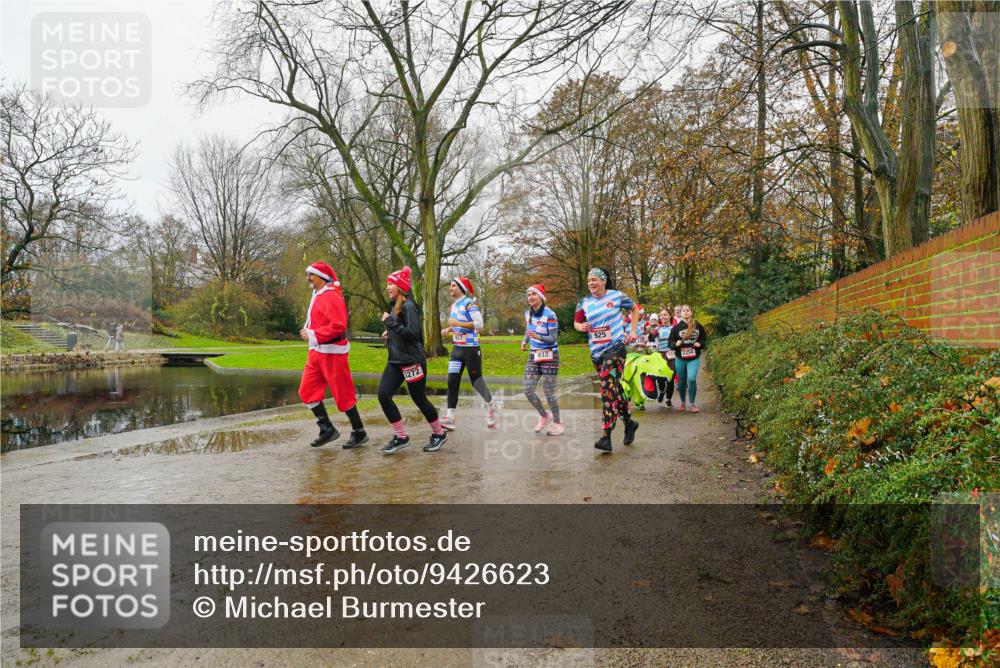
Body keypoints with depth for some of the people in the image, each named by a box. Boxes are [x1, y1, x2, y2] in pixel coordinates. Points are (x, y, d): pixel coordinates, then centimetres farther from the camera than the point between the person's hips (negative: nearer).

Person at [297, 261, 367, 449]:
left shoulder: (331, 297, -15)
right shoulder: (317, 296, 15)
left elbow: (338, 326, -25)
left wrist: (313, 335, -21)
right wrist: (307, 331, 4)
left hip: (332, 352, -10)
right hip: (316, 351, 10)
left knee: (342, 394, -2)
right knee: (307, 391, 7)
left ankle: (359, 433, 12)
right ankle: (327, 429, 17)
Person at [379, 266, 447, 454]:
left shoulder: (408, 306, -14)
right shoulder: (394, 306, 14)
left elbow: (413, 333, -22)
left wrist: (391, 323, -20)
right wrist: (390, 334, 7)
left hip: (412, 360, -9)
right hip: (395, 360, 9)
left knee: (419, 399, 2)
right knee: (383, 395, -3)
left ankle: (439, 434, 22)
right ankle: (400, 437, 7)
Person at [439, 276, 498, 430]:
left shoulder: (469, 303, -14)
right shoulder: (454, 305, 13)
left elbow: (479, 324, -22)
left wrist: (458, 323, -23)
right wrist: (448, 329, 9)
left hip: (471, 348, -7)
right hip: (457, 348, 7)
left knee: (476, 379, 4)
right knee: (452, 381, -3)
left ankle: (491, 405, 29)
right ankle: (450, 417, -4)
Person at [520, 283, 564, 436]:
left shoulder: (549, 315, -16)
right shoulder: (528, 313, 4)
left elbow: (554, 339, -18)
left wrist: (538, 337, -34)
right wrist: (525, 341, 4)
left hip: (549, 356, -6)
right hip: (534, 355, 6)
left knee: (549, 392, -4)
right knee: (528, 391, 0)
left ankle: (557, 423, 15)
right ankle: (544, 415, 23)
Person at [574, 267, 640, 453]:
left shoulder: (617, 296, -2)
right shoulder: (584, 303, 6)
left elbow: (635, 308, 13)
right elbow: (576, 322, 16)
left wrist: (632, 331, 4)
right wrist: (580, 327, -8)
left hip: (615, 347, -5)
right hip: (596, 352, 5)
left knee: (608, 389, -17)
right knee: (614, 389, 14)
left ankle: (606, 437, -19)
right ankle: (629, 422, 34)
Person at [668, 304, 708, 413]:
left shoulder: (698, 326, -1)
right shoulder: (676, 327, -2)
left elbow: (704, 338, 11)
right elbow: (670, 343, 0)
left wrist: (700, 344, -9)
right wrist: (676, 344, -21)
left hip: (694, 358, -1)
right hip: (680, 359, 1)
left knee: (692, 379, -19)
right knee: (682, 382, 11)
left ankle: (692, 404, -4)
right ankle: (683, 402, 34)